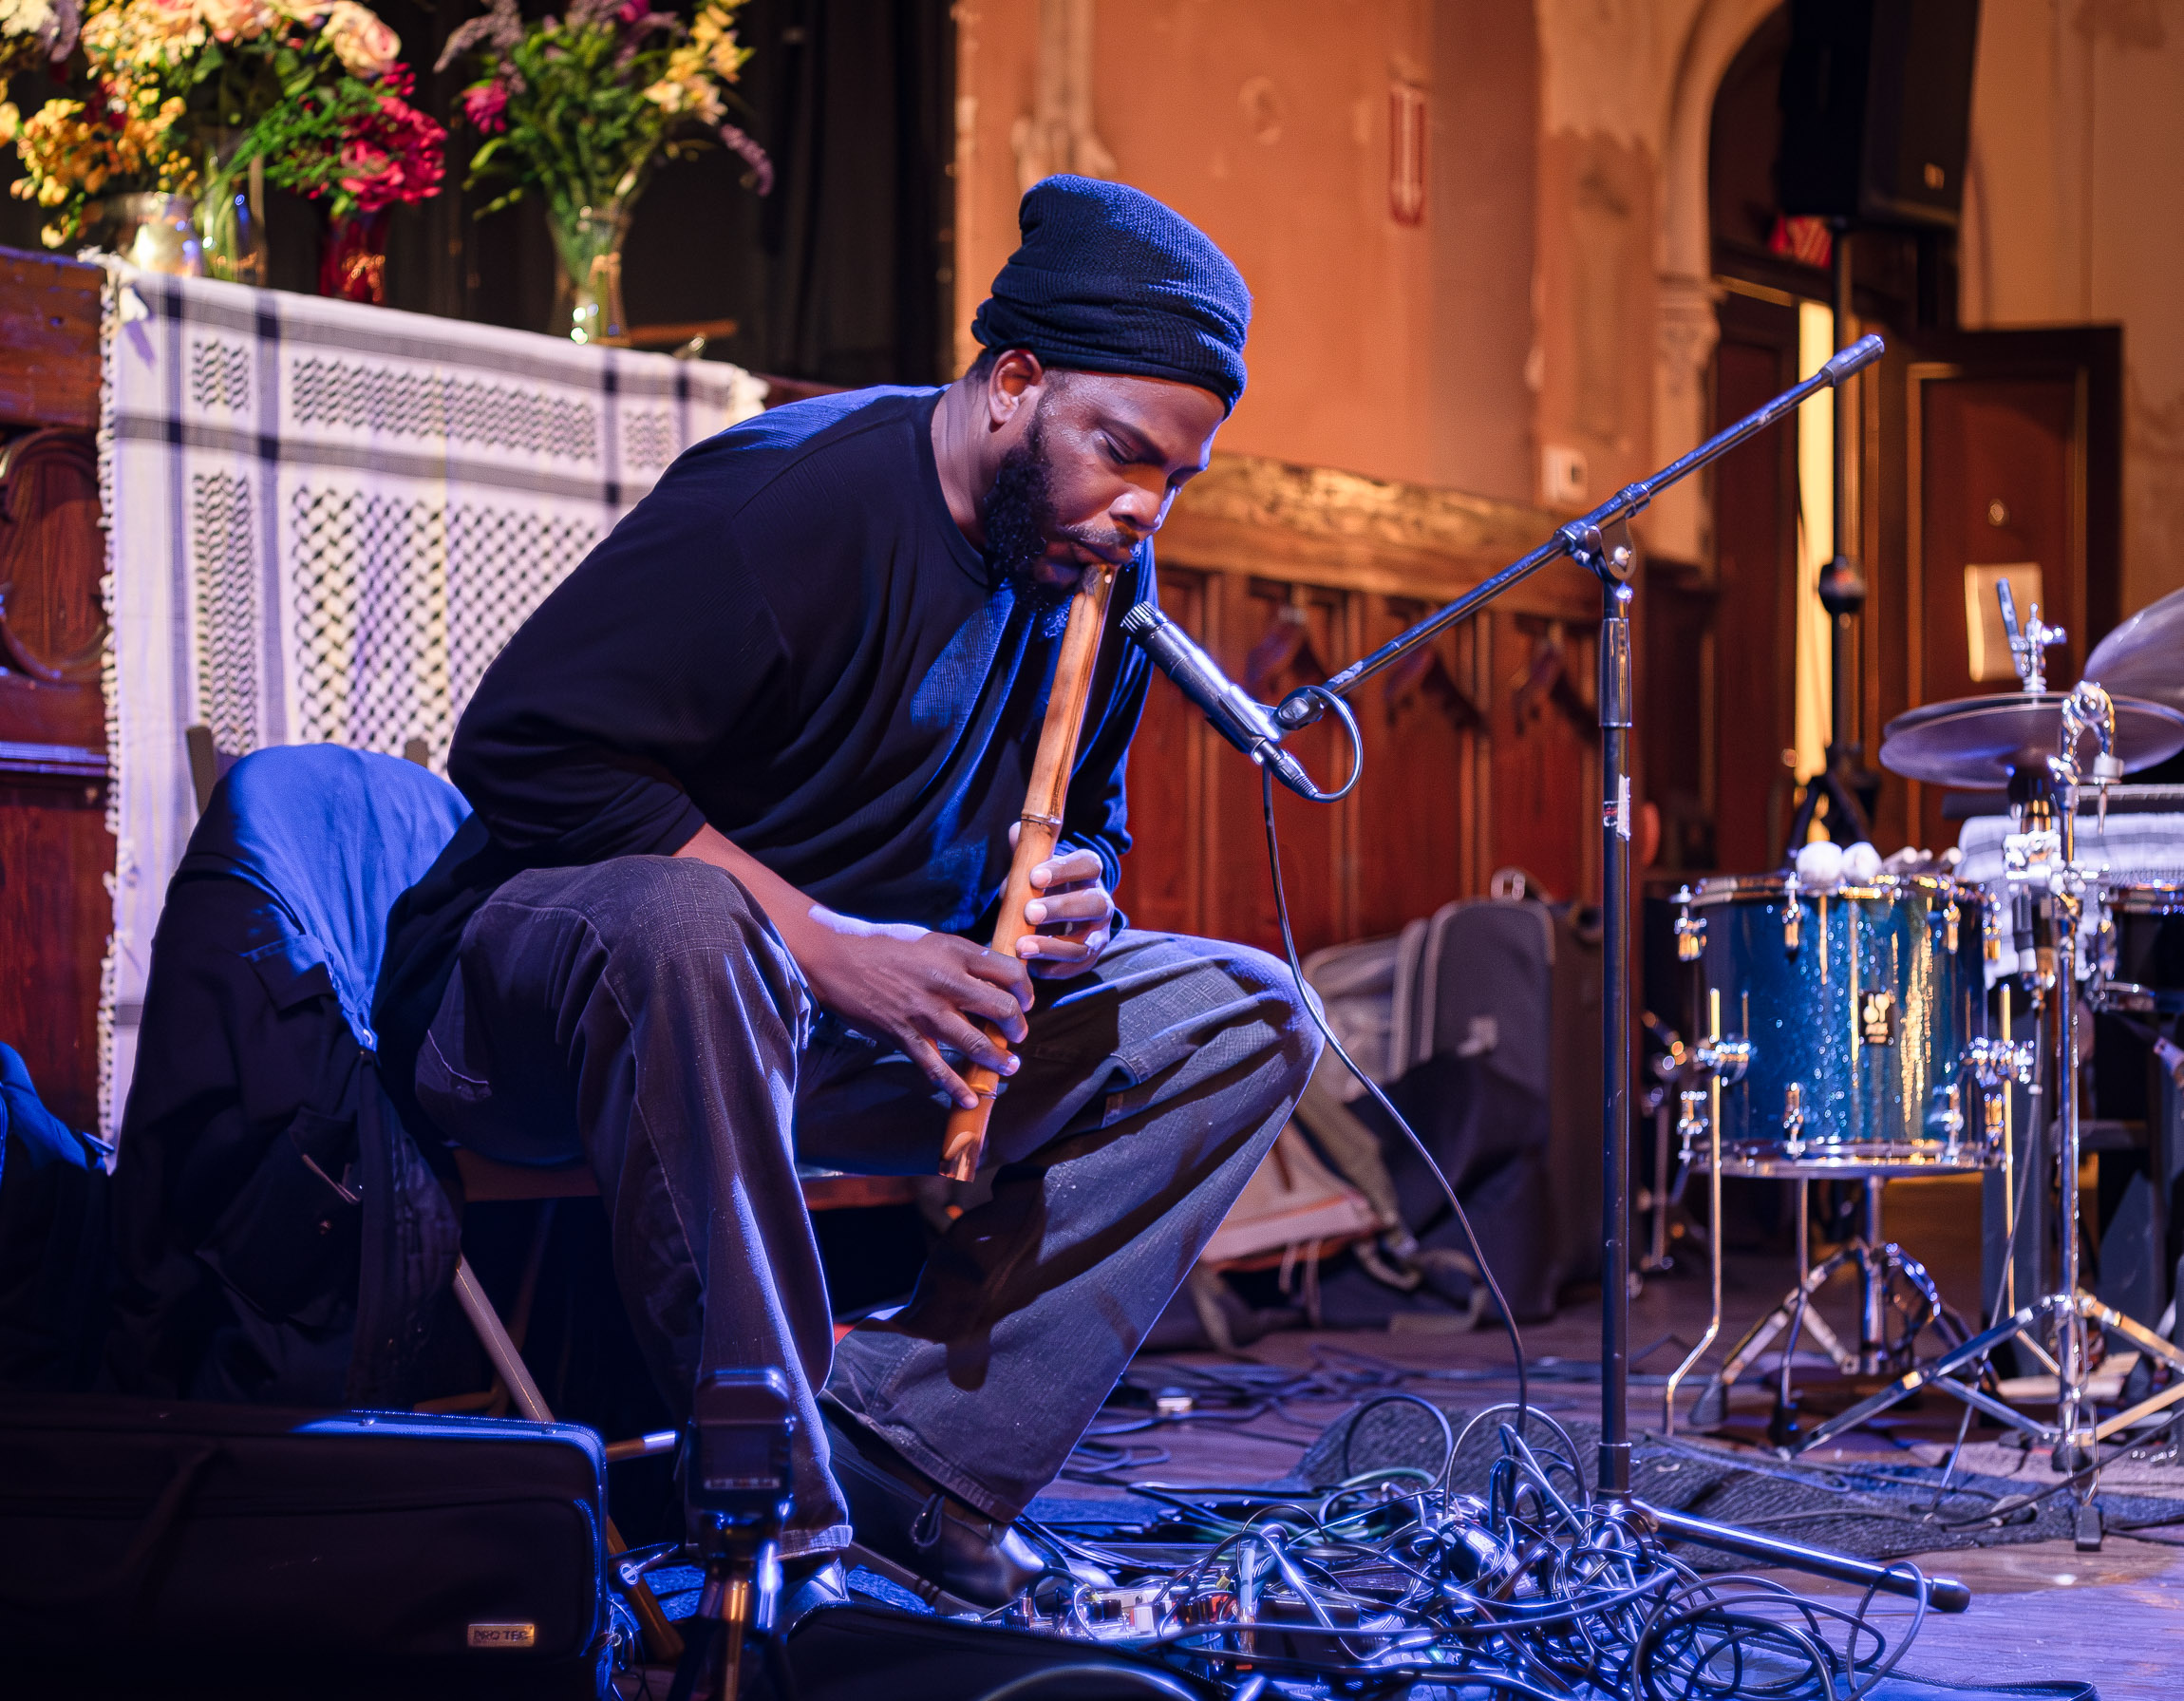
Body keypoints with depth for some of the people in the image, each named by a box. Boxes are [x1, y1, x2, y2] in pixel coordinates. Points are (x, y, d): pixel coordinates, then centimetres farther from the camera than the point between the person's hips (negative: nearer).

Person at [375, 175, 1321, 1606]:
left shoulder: (1107, 576, 5)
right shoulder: (788, 496, -20)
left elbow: (1083, 821, 19)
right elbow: (522, 746, -25)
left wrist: (1079, 900, -8)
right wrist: (825, 944, -27)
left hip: (871, 1024, 8)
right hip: (531, 998, -7)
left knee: (1248, 1018, -5)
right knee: (685, 922, -43)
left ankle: (911, 1454, -19)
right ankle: (775, 1524, -36)